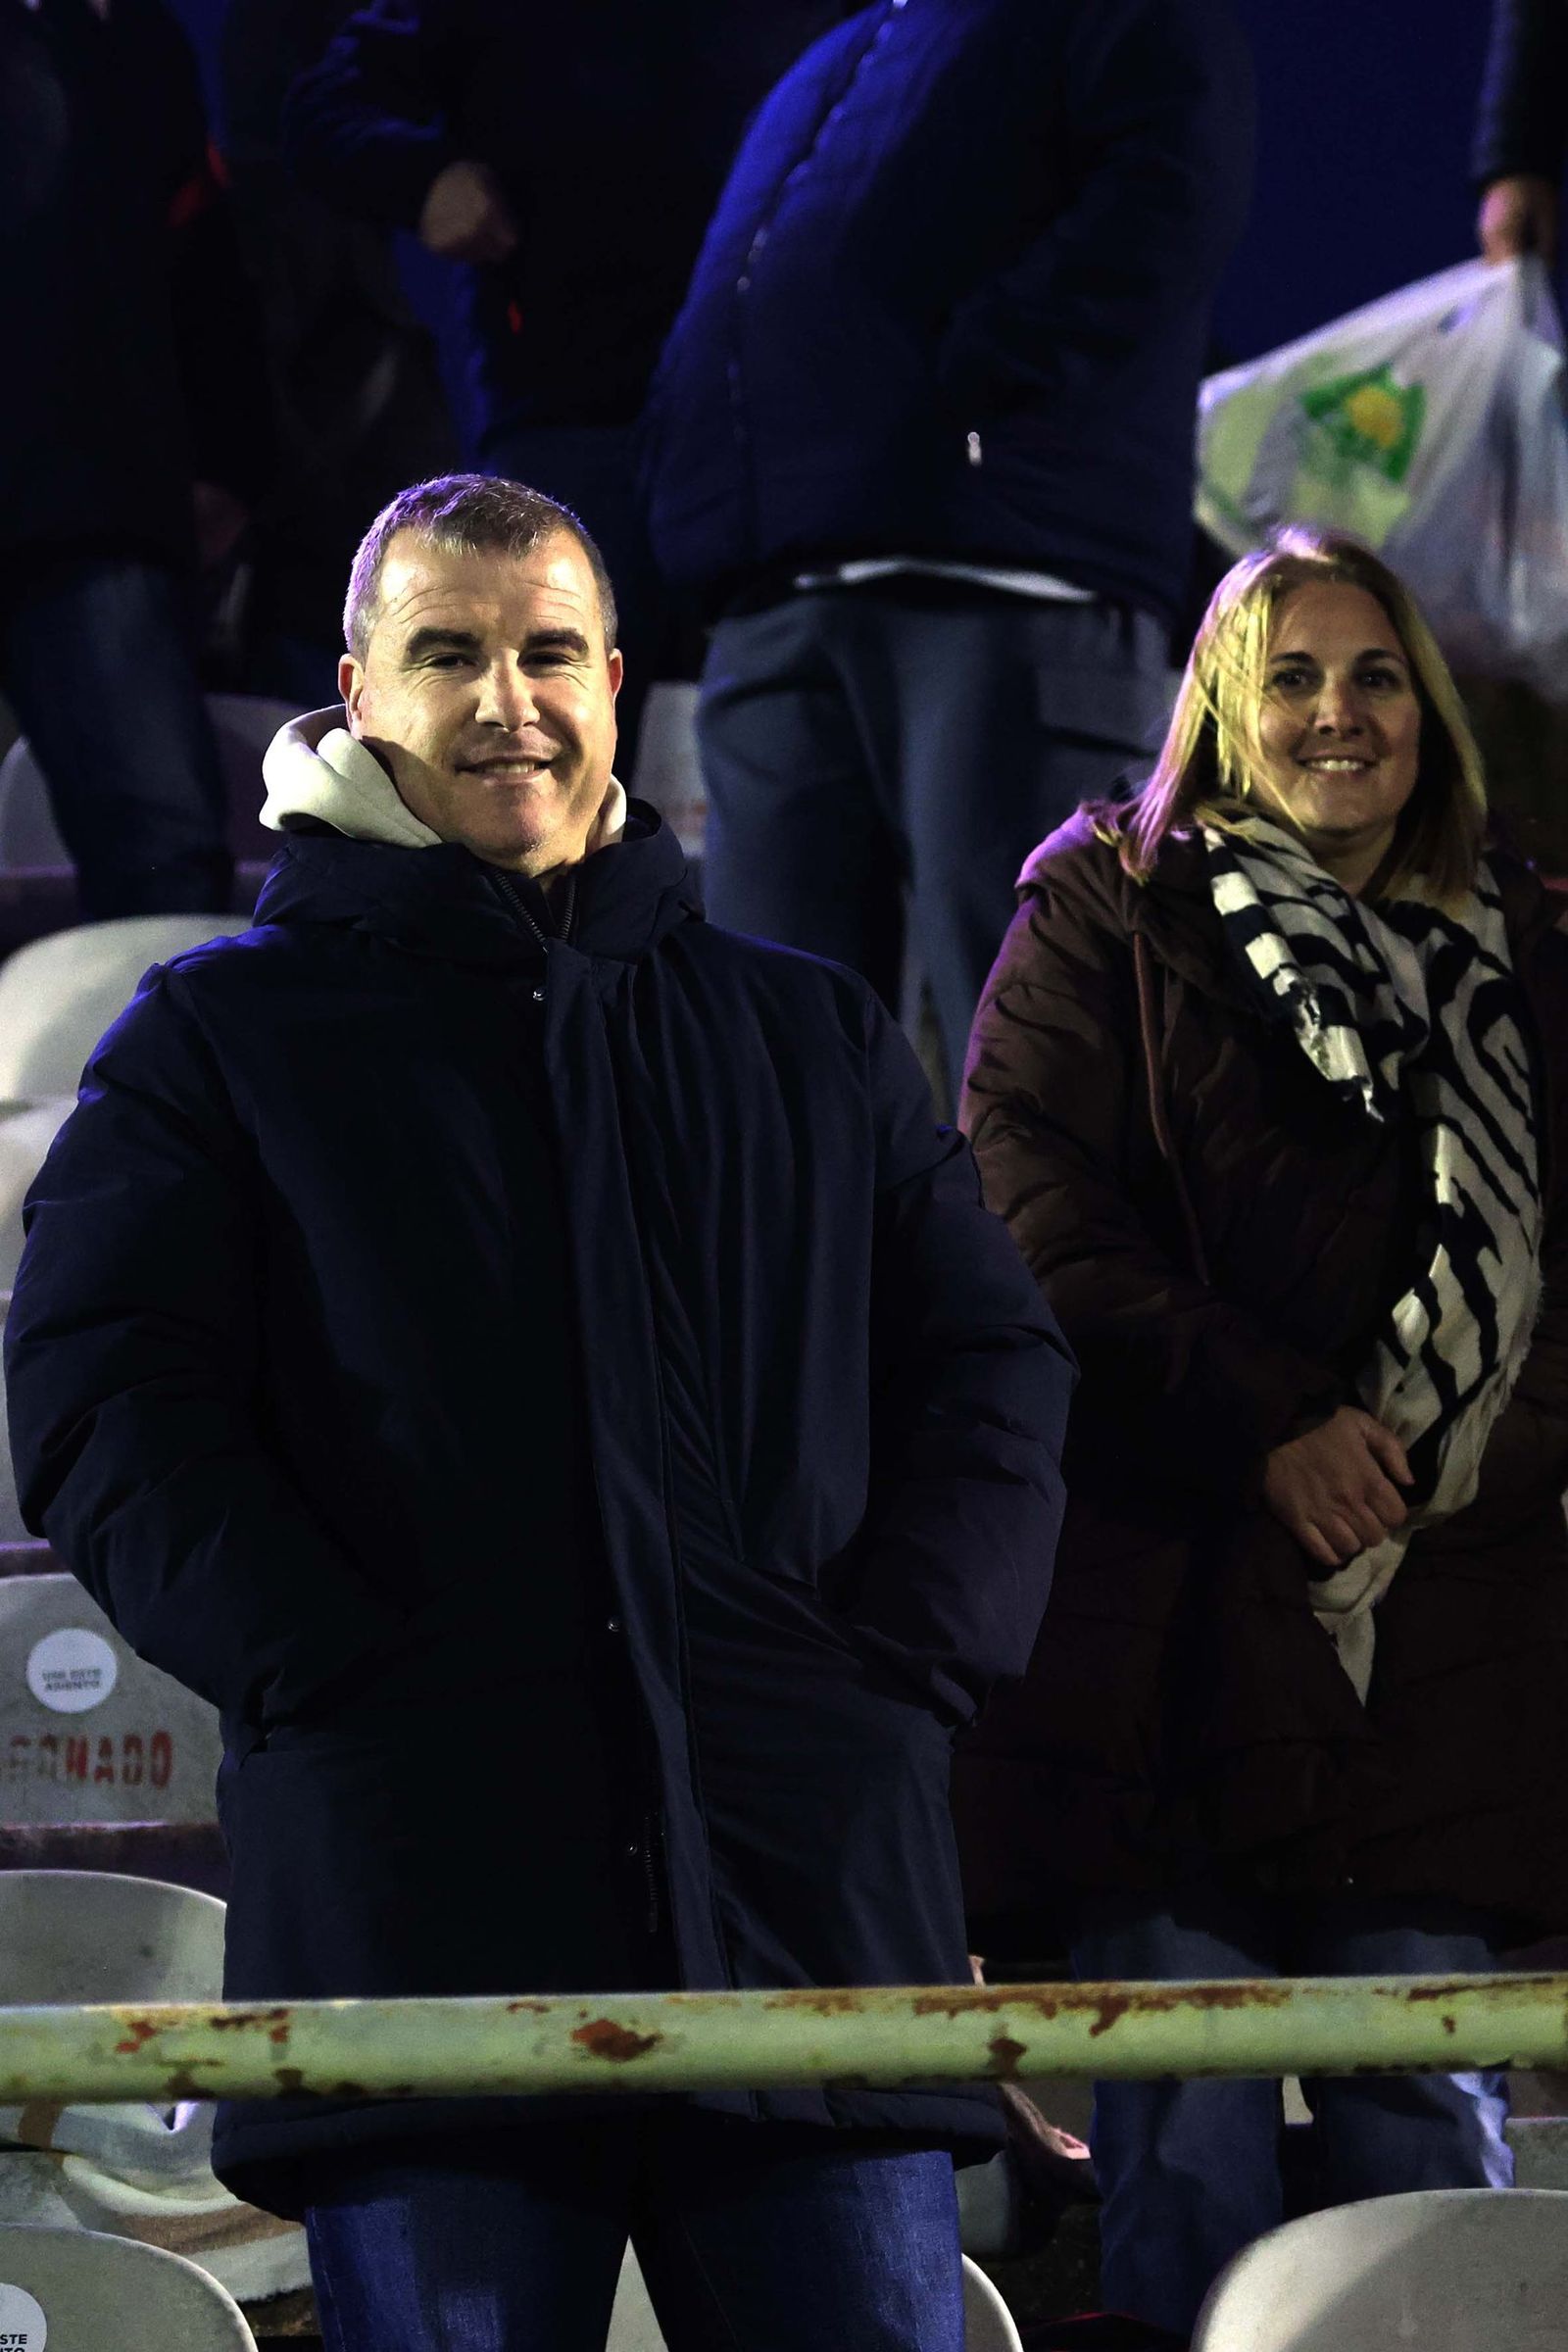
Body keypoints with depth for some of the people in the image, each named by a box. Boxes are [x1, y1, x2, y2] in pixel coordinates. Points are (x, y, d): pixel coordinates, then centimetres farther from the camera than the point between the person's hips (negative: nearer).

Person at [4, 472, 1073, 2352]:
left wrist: (900, 1667, -1)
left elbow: (993, 1366, 16)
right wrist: (351, 1685, -11)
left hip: (810, 1893, 2)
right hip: (416, 1897, -2)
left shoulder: (813, 1044, 22)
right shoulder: (218, 1041, 12)